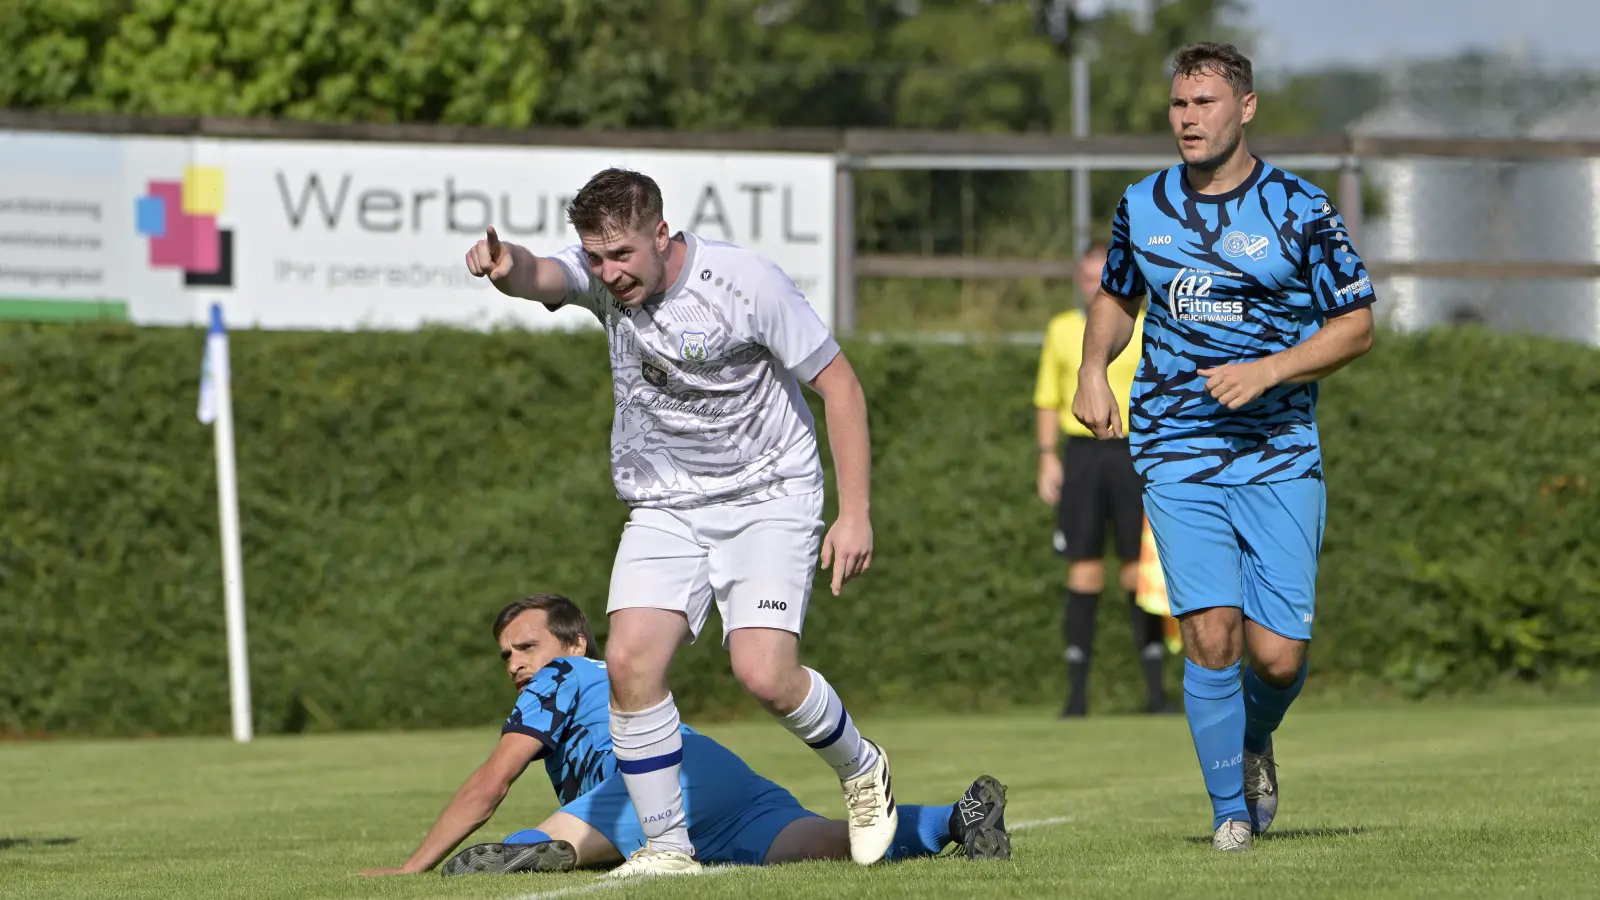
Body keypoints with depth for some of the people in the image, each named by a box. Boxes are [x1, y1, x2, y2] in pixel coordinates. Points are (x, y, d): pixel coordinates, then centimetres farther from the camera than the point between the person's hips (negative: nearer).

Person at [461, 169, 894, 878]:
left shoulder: (745, 282, -18)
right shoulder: (600, 273, -7)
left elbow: (838, 383, -11)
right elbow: (539, 277, -30)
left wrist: (854, 513, -14)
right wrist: (506, 267, -56)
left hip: (767, 496, -4)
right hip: (664, 508, 4)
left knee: (764, 674, -18)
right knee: (630, 660, -15)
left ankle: (861, 771, 12)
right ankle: (667, 846, -3)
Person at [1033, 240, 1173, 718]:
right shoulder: (1061, 330, 11)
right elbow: (1048, 399, 14)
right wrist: (1048, 457, 4)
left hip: (1133, 451, -1)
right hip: (1081, 451, 1)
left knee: (1139, 571, -3)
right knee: (1084, 571, -1)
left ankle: (1155, 687, 1)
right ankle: (1077, 692, 1)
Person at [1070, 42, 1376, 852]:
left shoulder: (1298, 210, -3)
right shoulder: (1142, 208, 7)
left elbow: (1355, 324, 0)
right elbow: (1115, 295, 26)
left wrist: (1269, 371, -13)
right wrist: (1093, 368, 8)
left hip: (1281, 457, -1)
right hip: (1177, 458, 1)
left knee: (1278, 655, -6)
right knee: (1212, 637, -13)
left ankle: (1255, 742, 29)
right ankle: (1231, 810, 2)